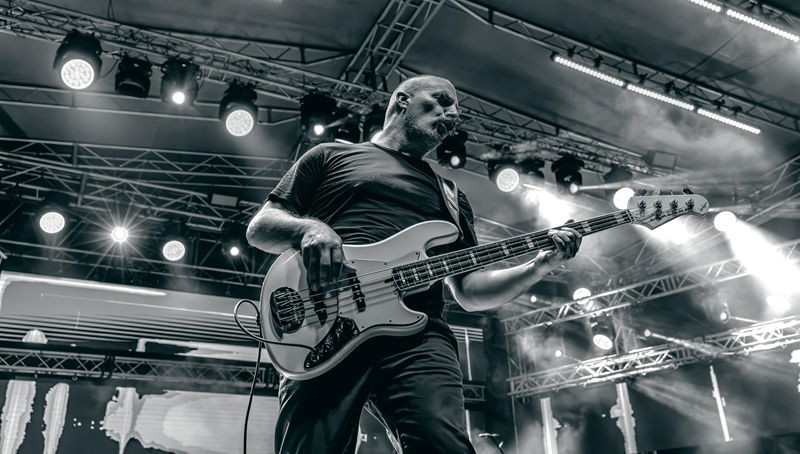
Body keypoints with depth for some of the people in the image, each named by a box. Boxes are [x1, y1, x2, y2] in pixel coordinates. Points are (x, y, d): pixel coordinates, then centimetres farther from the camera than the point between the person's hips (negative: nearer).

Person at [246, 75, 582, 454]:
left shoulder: (448, 195, 31)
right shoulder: (330, 156, 22)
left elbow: (470, 291, 24)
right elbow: (258, 227, 15)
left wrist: (539, 265, 7)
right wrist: (309, 228, -8)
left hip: (416, 333, 2)